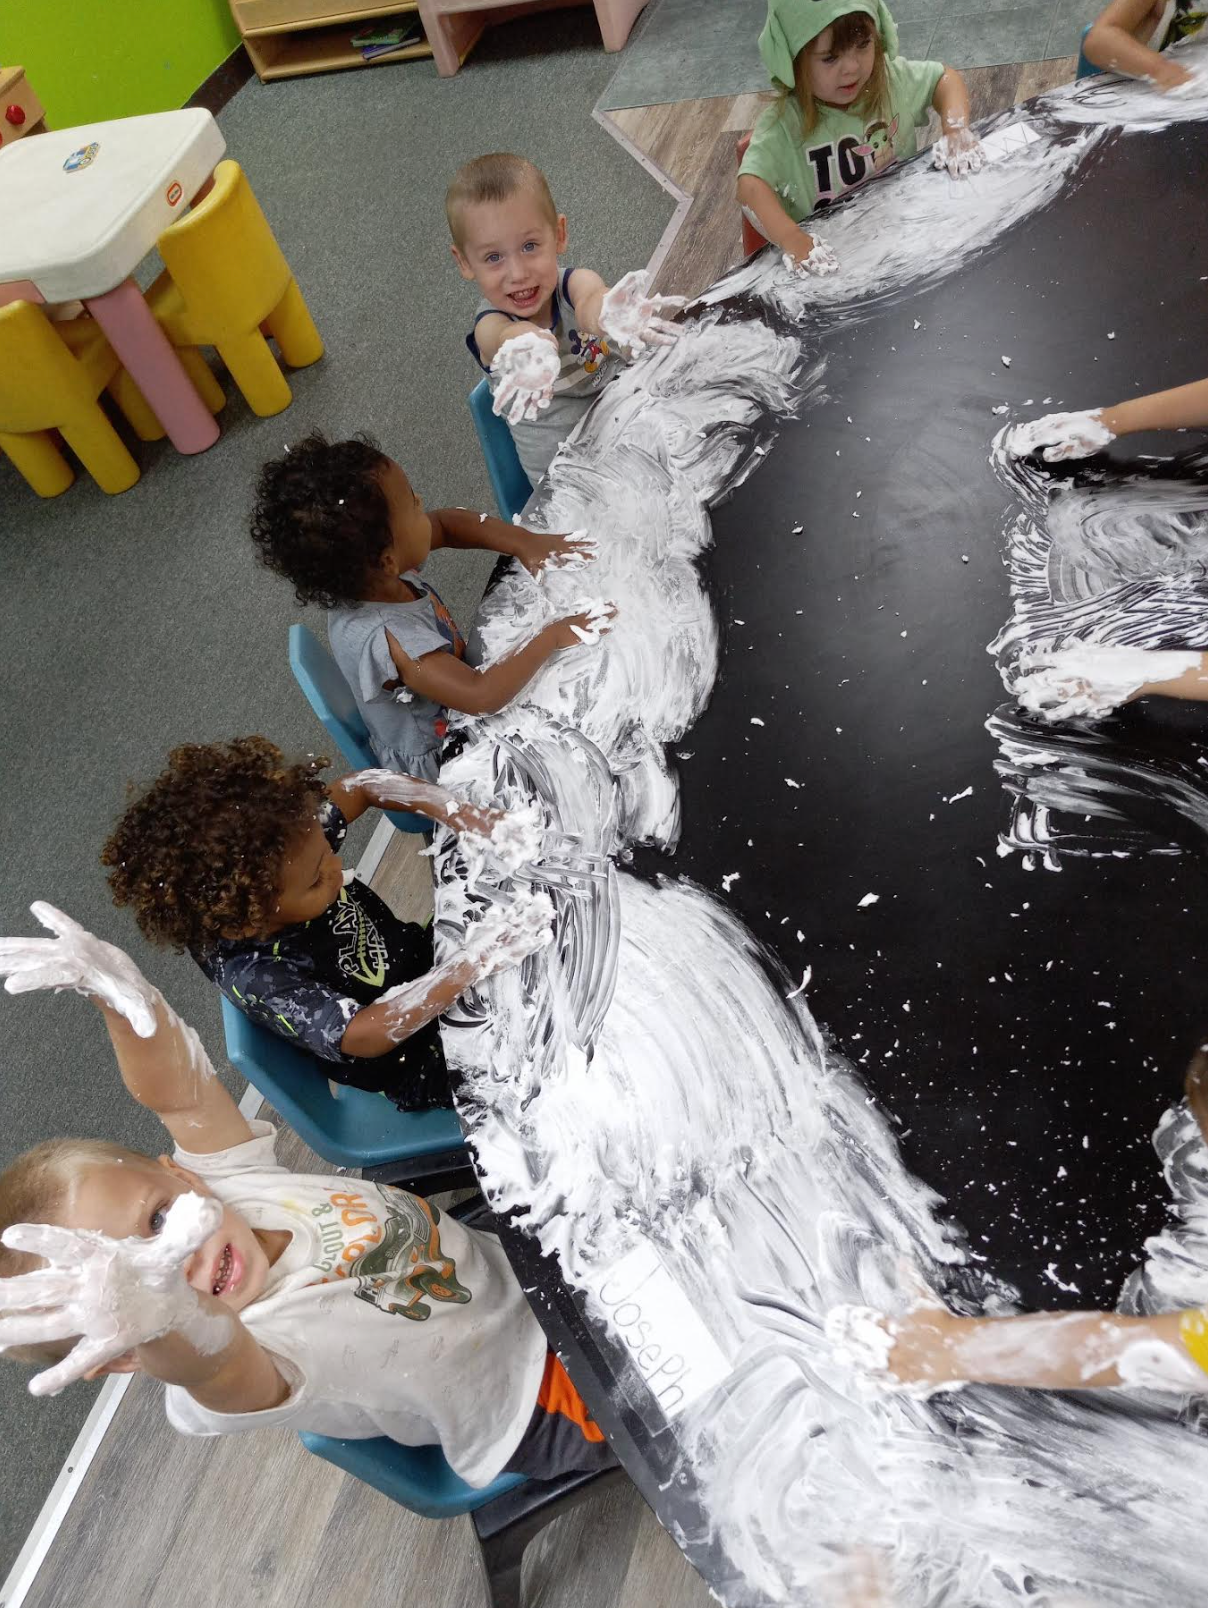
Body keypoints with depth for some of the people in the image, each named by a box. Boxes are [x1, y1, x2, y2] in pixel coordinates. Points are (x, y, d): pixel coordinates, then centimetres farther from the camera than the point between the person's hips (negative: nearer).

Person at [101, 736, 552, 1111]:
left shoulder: (282, 849, -21)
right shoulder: (253, 977, -37)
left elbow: (361, 786, -10)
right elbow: (364, 1035, -42)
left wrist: (457, 812, -25)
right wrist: (475, 962, -46)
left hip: (424, 955, 7)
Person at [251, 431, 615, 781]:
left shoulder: (368, 576, -17)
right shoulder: (384, 638, -40)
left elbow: (446, 522, -4)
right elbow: (481, 697, -43)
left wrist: (526, 544, -15)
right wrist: (552, 636, -34)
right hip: (438, 762, -8)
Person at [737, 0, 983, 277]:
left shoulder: (889, 78, -7)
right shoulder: (784, 123, -22)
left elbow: (945, 77, 10)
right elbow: (751, 186, -36)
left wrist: (956, 128, -12)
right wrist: (792, 240, -51)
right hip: (829, 250, -3)